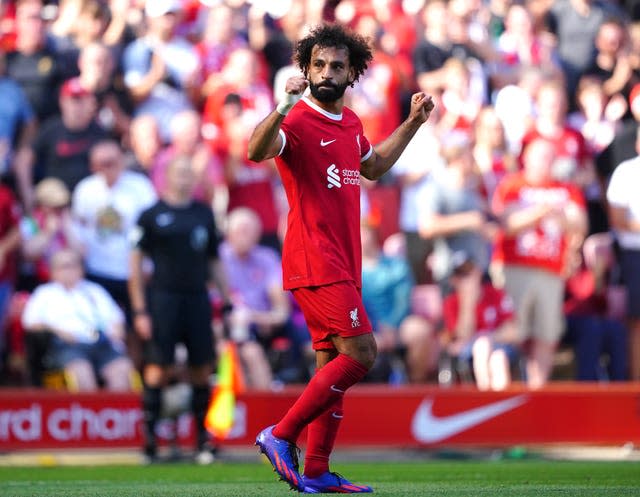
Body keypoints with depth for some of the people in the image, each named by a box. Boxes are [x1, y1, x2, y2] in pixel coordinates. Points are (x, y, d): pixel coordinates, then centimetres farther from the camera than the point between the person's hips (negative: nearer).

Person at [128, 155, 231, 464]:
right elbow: (135, 264, 0)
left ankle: (202, 438, 11)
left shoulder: (204, 214, 13)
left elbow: (214, 262, 18)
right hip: (163, 297, -3)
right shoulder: (152, 215, 1)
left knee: (202, 368, 2)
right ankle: (149, 437, -2)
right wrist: (139, 311, -6)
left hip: (198, 298, 3)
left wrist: (227, 301, 11)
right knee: (158, 367, -7)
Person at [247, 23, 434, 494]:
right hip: (315, 264, -9)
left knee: (333, 363, 10)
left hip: (343, 266, 9)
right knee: (360, 352, -14)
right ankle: (282, 435, -7)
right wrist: (283, 109, -50)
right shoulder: (299, 121, -12)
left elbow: (373, 165, 36)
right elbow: (257, 151, -34)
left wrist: (413, 123, 30)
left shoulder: (350, 123, 15)